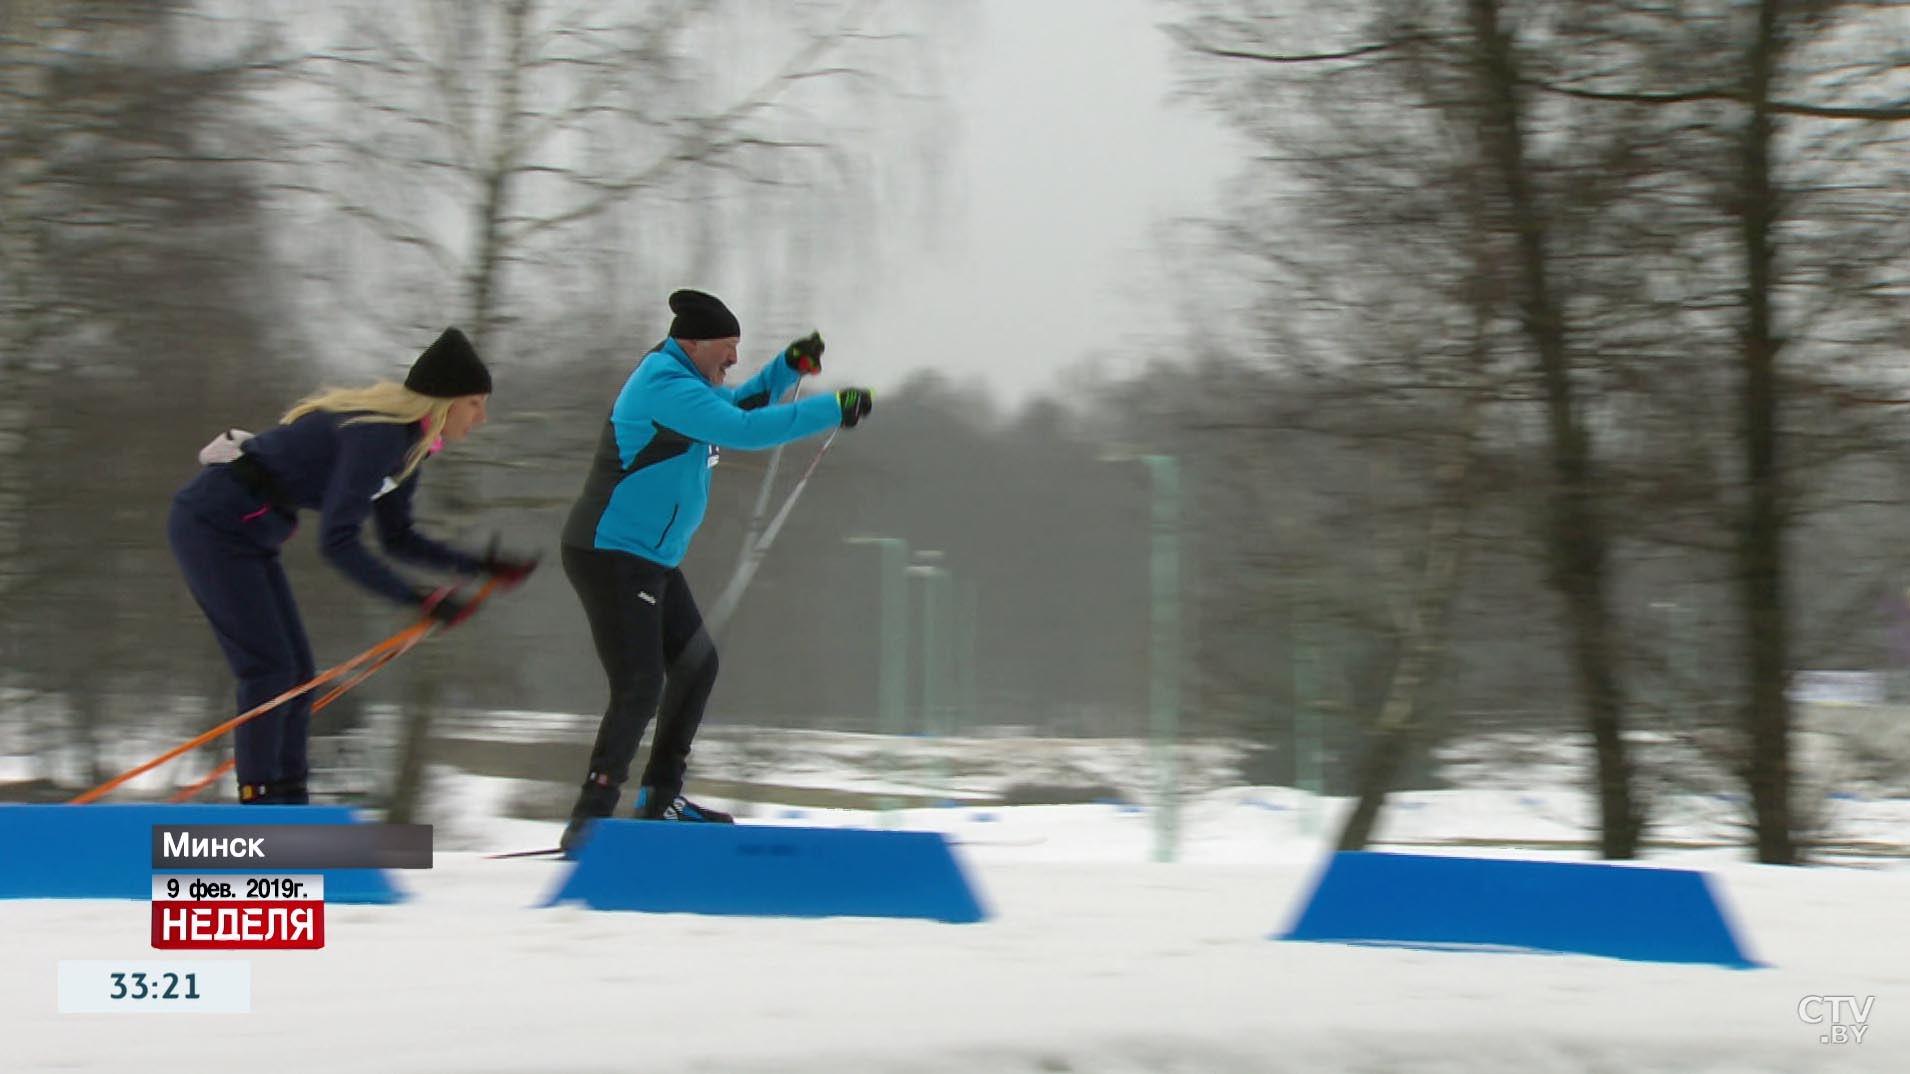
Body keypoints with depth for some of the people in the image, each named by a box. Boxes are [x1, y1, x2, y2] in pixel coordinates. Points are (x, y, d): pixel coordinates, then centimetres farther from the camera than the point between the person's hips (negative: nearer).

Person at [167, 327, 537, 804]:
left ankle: (288, 803, 15)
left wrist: (481, 566, 8)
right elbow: (337, 542, -28)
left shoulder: (407, 441, 6)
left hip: (246, 532, 10)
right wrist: (419, 599, -30)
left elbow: (397, 538, 16)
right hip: (213, 523, -10)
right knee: (269, 671, -12)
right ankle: (256, 805, -7)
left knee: (296, 675, 9)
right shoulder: (378, 436, -24)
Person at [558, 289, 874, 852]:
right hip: (611, 558, -11)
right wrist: (836, 409, -24)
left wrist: (790, 366, 14)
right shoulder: (666, 387, -20)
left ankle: (660, 796, 28)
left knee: (696, 664, 18)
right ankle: (589, 822, -14)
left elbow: (736, 405, 30)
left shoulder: (681, 381, 13)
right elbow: (744, 430, -29)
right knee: (640, 687, -15)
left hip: (651, 560, 11)